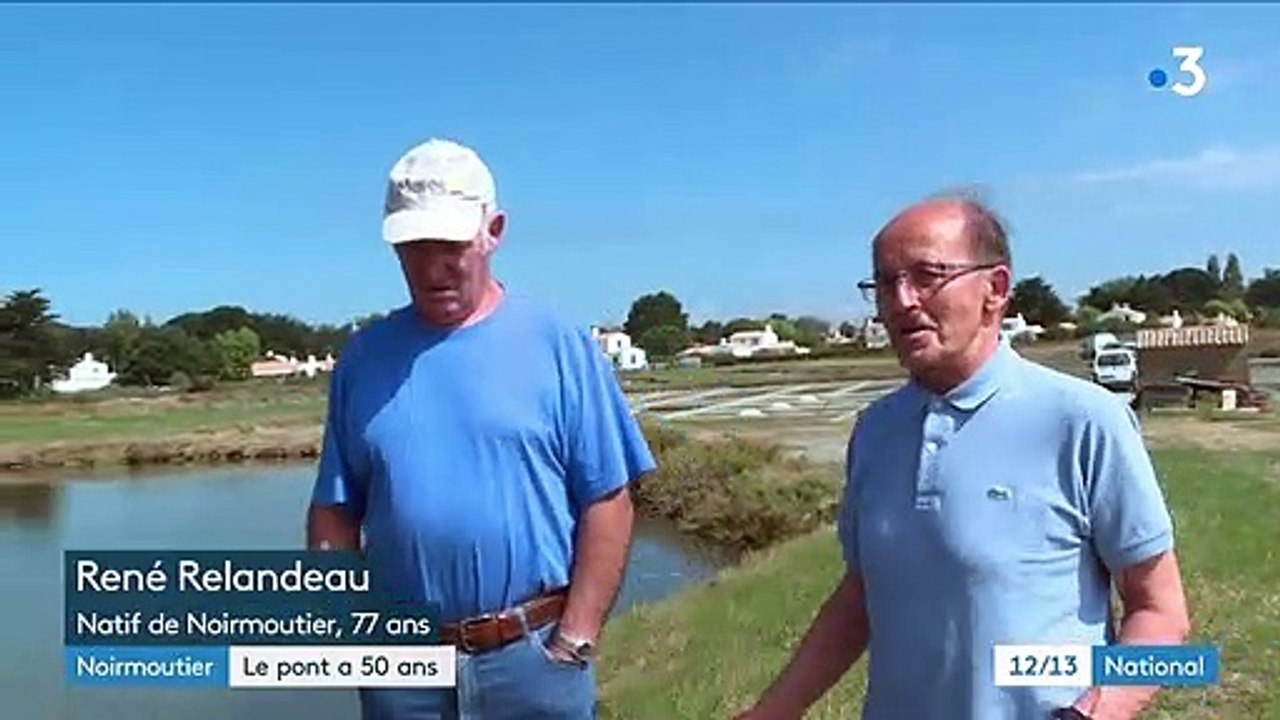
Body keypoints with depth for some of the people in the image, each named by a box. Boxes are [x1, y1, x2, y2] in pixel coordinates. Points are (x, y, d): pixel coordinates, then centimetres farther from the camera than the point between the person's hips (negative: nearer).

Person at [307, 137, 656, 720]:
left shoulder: (559, 346, -4)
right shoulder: (363, 357, 5)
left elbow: (607, 503, -4)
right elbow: (334, 510, 9)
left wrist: (574, 639, -8)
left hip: (533, 655, -2)